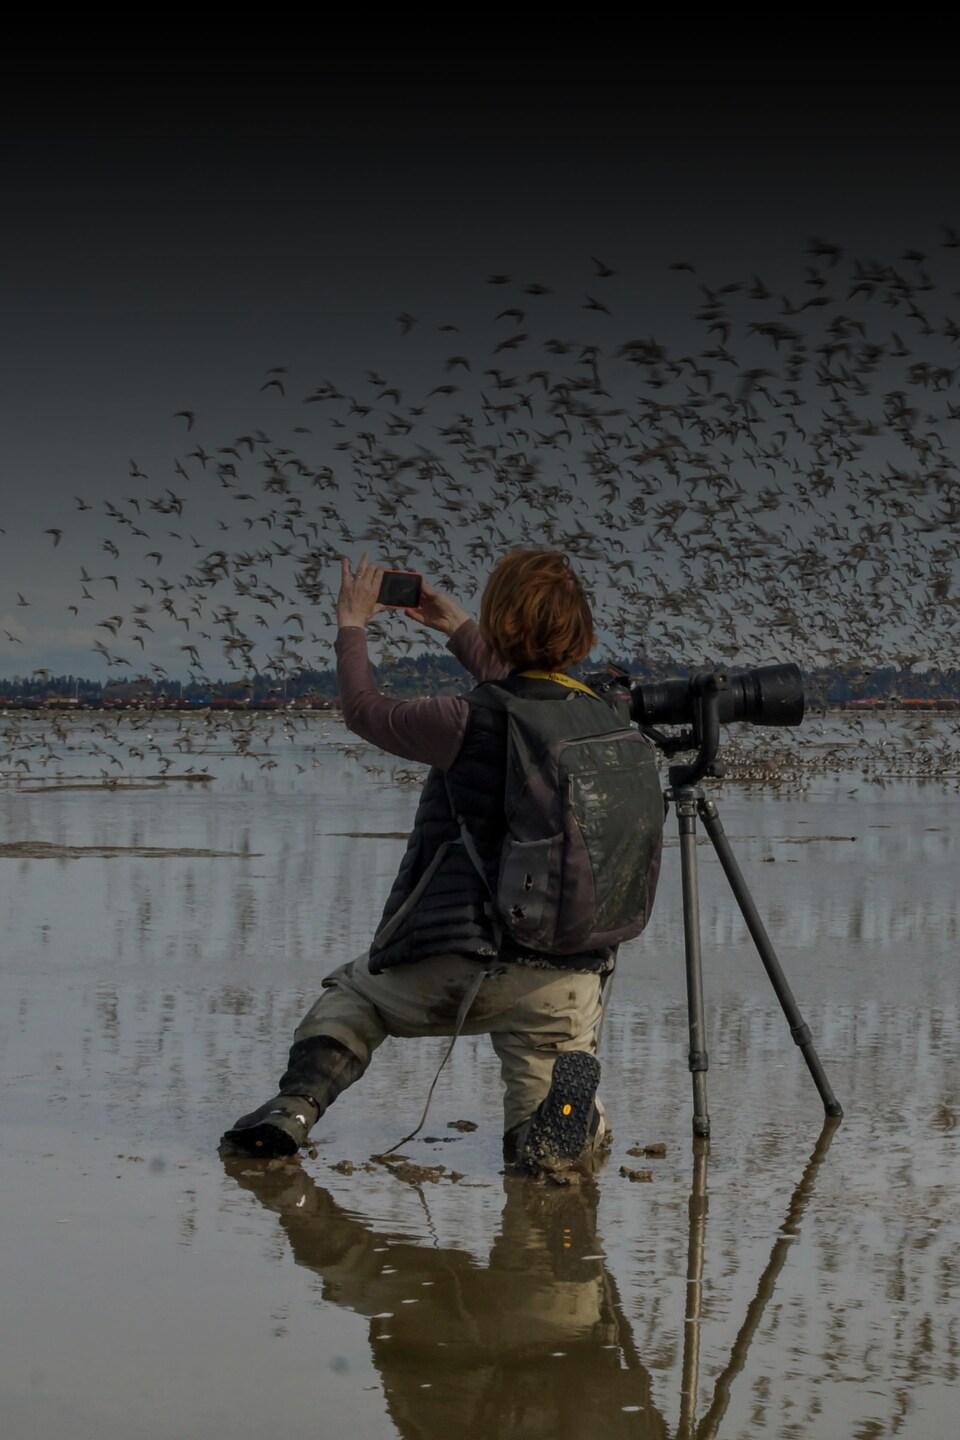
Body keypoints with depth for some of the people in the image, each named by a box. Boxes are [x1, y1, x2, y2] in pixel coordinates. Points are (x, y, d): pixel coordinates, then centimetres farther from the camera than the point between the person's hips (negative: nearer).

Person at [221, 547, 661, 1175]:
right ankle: (571, 1108, -14)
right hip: (566, 983, 3)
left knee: (352, 993, 27)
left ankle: (297, 1105, 6)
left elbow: (365, 710, 8)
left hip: (450, 971, -3)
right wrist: (458, 631, 38)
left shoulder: (466, 724, -10)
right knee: (548, 1147, 16)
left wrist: (352, 626, 23)